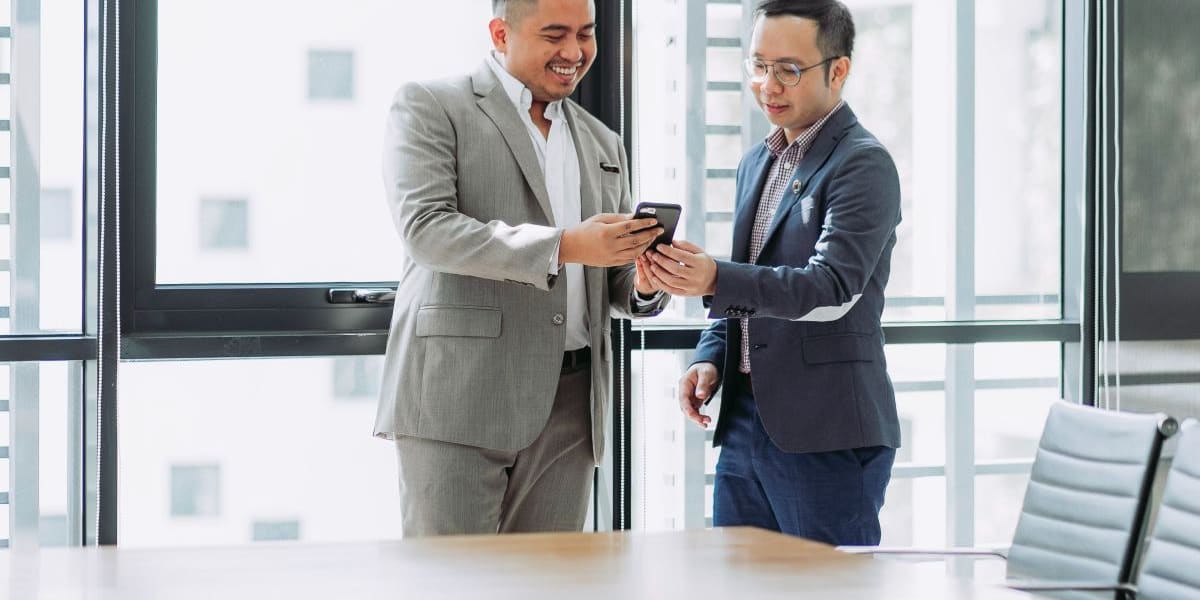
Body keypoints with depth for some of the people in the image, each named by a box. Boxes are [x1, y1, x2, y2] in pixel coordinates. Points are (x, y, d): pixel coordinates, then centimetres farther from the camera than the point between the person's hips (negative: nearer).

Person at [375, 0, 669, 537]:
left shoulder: (602, 145, 21)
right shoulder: (429, 107, 2)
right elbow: (425, 228, -13)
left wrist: (644, 284, -3)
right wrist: (564, 245, -20)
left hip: (568, 409, 5)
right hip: (458, 399, -5)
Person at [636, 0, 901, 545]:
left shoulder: (863, 163, -9)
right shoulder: (757, 163, 16)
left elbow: (832, 287, -21)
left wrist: (716, 280, -34)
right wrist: (710, 357, 5)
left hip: (827, 435, -8)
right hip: (743, 420, 8)